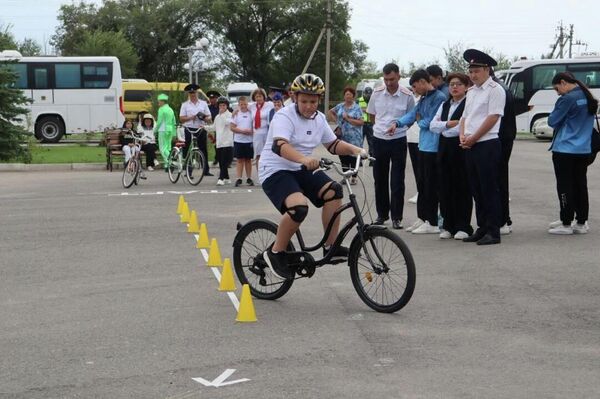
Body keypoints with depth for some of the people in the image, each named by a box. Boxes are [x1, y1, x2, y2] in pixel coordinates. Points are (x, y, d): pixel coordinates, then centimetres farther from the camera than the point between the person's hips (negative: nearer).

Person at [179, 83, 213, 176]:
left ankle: (206, 170, 7)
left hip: (201, 129, 1)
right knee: (187, 151, -1)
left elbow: (209, 118, 9)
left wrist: (204, 118, -13)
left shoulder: (203, 103, 12)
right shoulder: (185, 105, 7)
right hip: (189, 129, -1)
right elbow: (181, 119, 0)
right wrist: (191, 117, -14)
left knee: (203, 150, 1)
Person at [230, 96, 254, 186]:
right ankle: (239, 179, 3)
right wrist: (242, 131, -13)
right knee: (240, 160, 2)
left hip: (249, 140, 0)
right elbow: (232, 127, -2)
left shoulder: (251, 113, 4)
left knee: (248, 159, 7)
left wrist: (252, 131, -14)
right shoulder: (236, 114, 3)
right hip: (238, 140, 0)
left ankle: (249, 178, 14)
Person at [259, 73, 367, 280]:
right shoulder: (285, 117, -17)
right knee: (299, 206, -32)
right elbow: (279, 146, -34)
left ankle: (331, 246, -4)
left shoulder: (319, 118, 8)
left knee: (333, 190, -16)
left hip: (302, 170, 7)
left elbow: (333, 144, 13)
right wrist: (303, 158, -52)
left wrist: (354, 149, -7)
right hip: (275, 171, -7)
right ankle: (276, 253, -12)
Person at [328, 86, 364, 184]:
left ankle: (354, 177, 8)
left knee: (353, 157, -1)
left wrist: (348, 119, -16)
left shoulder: (357, 108, -4)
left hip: (354, 138, -4)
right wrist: (336, 120, 11)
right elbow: (331, 112, 25)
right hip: (342, 137, 5)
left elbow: (361, 122, -11)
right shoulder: (340, 106, 9)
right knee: (343, 156, 8)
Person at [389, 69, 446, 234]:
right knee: (422, 183, 15)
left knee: (431, 185, -4)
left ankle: (432, 223, 2)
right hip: (423, 145, 9)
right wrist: (397, 123, -3)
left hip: (433, 147, -9)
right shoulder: (423, 99, 15)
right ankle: (422, 218, 24)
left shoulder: (439, 98, -16)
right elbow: (413, 114, 13)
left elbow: (431, 122, -20)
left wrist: (420, 122, 0)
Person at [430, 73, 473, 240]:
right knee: (445, 188, 7)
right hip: (444, 149, 7)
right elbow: (433, 125, 9)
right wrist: (449, 124, -8)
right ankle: (449, 226, 14)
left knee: (462, 188, -1)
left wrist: (444, 129, -4)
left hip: (460, 149, -7)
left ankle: (463, 227, 6)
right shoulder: (444, 105, 18)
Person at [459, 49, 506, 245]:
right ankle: (482, 228, 19)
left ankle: (493, 231, 0)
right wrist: (463, 136, 1)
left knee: (489, 189, -5)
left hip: (487, 145, -8)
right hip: (470, 147, 8)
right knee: (476, 190, 11)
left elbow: (493, 117, -14)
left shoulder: (495, 90, -7)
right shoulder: (471, 91, 18)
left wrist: (473, 138, -13)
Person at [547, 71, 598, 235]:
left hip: (565, 150, -8)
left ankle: (566, 224, 4)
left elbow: (552, 121, -10)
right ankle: (581, 223, 15)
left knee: (565, 187, 0)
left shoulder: (568, 99, -16)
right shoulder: (588, 98, 9)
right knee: (580, 186, 11)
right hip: (583, 150, 8)